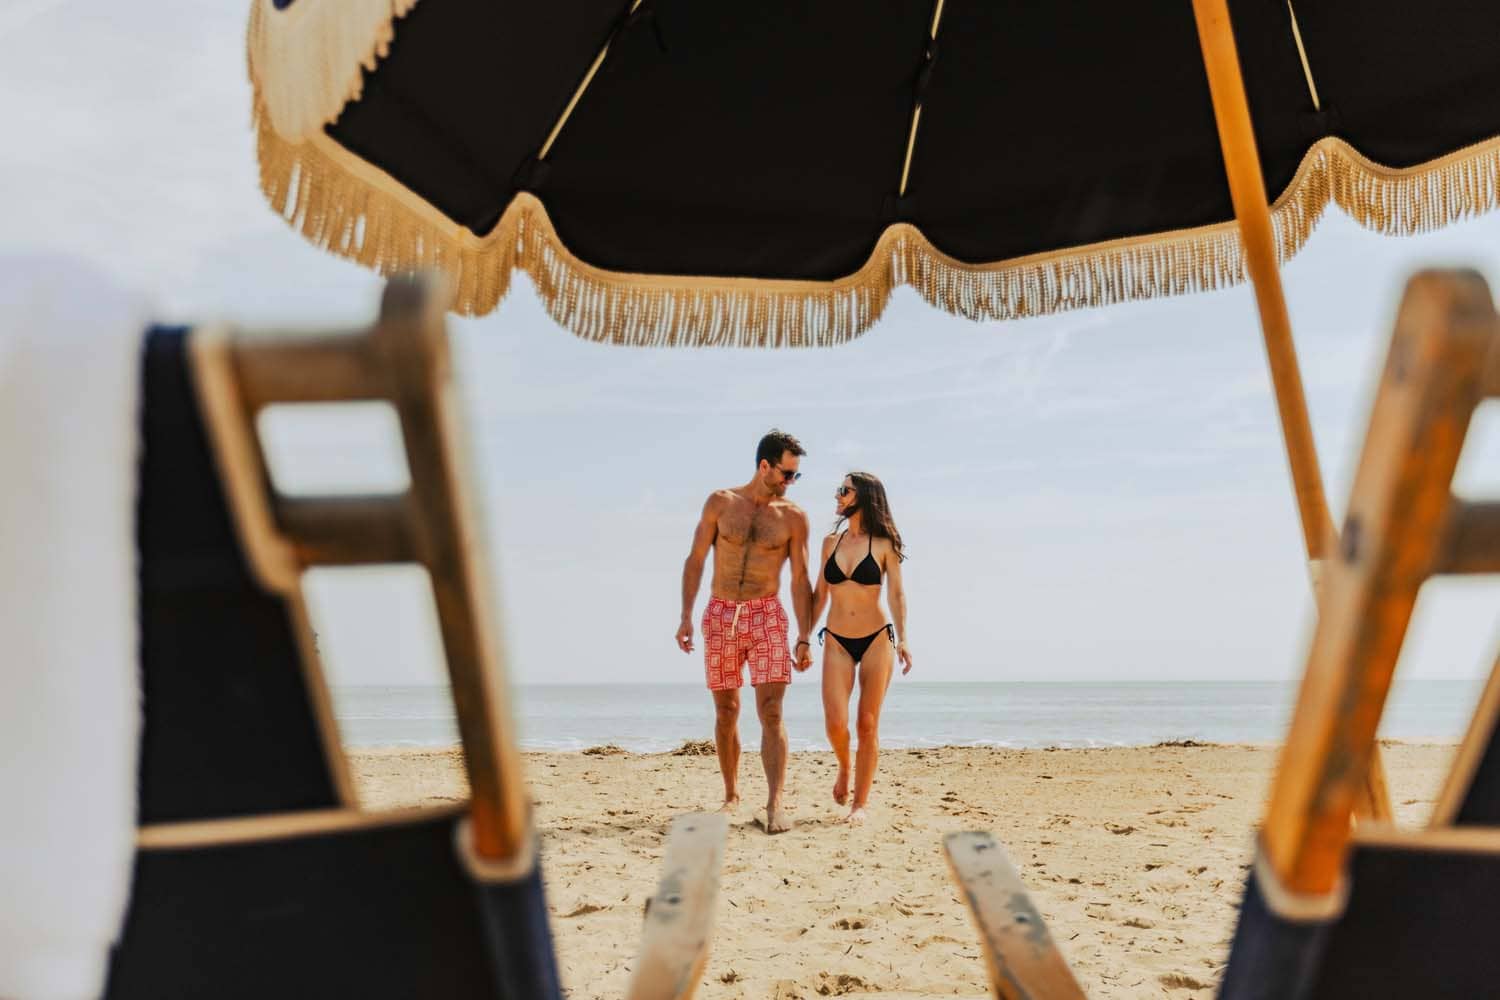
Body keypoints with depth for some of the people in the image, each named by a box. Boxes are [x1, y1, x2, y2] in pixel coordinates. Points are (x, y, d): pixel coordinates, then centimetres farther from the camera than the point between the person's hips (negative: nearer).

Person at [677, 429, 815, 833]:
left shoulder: (793, 517, 1)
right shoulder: (721, 502, 2)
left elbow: (800, 581, 1)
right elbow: (695, 561, 4)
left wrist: (804, 638, -4)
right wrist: (686, 616, -2)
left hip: (766, 616, -1)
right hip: (720, 615, 1)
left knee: (771, 712, -11)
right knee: (726, 711, 9)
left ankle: (775, 804, -13)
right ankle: (731, 795, 25)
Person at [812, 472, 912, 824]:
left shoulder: (884, 544, -1)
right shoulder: (831, 541, 8)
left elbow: (896, 593, -4)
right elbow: (819, 594, 12)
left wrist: (902, 638, -16)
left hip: (876, 640, -2)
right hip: (837, 641, 2)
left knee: (868, 724, 0)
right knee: (835, 723, -9)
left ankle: (860, 803, 12)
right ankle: (844, 769, 24)